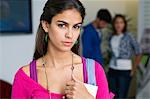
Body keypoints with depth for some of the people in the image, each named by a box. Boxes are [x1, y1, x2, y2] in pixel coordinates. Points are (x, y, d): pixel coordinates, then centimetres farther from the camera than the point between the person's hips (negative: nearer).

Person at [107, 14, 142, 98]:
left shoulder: (128, 36, -7)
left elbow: (138, 52, -6)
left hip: (125, 70, -5)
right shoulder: (111, 37, 7)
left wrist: (133, 70, -4)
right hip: (112, 69, 5)